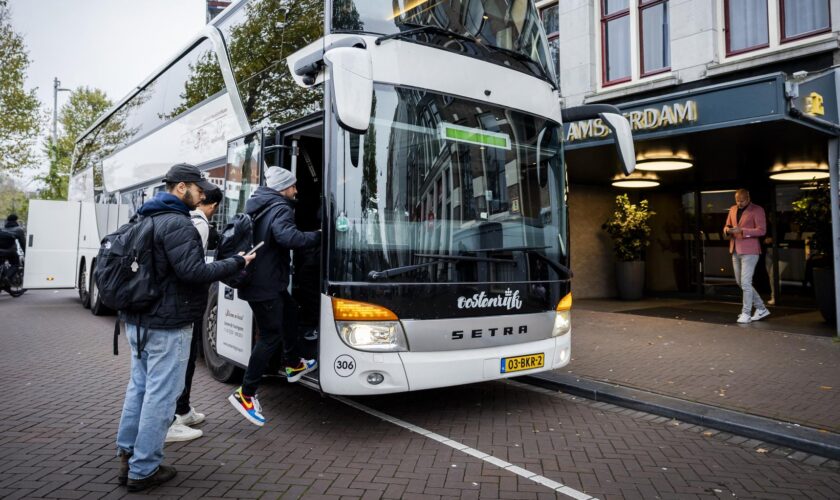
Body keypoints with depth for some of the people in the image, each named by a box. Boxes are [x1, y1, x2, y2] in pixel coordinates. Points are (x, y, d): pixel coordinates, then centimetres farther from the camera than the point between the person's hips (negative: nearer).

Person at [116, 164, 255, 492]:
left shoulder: (147, 219, 14)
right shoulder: (176, 223, -17)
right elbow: (193, 272, -23)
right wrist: (236, 263, -14)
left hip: (138, 320, 10)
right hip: (167, 325, -10)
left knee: (139, 387, 16)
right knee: (161, 395, -1)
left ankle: (127, 457, 26)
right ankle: (143, 470, 6)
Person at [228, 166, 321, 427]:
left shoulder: (258, 204, 12)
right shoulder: (281, 208, -16)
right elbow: (287, 236, -34)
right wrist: (319, 236, -24)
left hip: (255, 276, 10)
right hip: (265, 283, -10)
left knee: (289, 312, 25)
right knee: (271, 335, -4)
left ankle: (293, 364, 38)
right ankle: (245, 393, 2)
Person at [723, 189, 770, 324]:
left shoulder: (757, 210, -6)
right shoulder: (733, 209, 14)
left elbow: (762, 230, -13)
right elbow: (727, 226, 19)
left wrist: (742, 230, -24)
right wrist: (727, 229, -5)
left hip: (749, 251, -7)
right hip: (735, 250, 7)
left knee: (745, 283, -9)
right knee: (740, 282, 12)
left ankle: (746, 313, 1)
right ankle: (761, 309, 25)